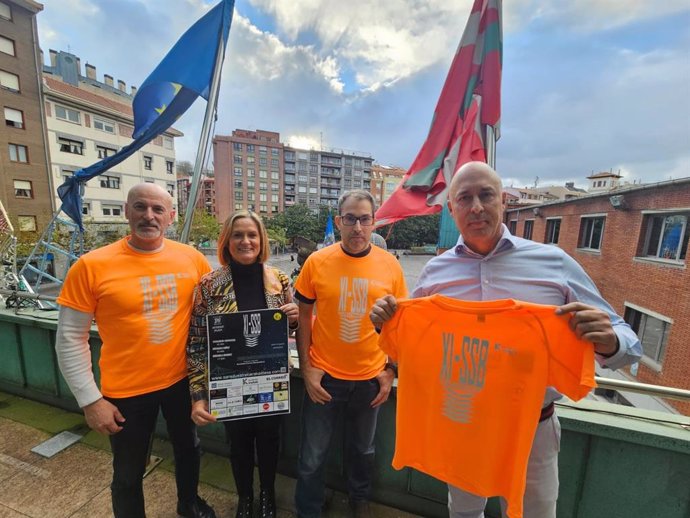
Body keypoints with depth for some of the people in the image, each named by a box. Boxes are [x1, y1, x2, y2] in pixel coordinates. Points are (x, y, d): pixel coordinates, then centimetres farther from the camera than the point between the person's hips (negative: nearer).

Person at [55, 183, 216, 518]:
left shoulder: (191, 259, -8)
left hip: (181, 380, 3)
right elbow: (70, 339, -8)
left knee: (188, 449, 26)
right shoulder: (92, 266, -14)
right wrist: (90, 400, -8)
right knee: (128, 474, 20)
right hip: (126, 391, -3)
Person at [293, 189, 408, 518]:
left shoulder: (390, 265, -7)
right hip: (324, 376, -1)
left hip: (370, 378, 2)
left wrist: (390, 371, 0)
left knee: (362, 450, 25)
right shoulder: (317, 262, -11)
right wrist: (306, 368, -6)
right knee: (312, 457, 16)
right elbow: (303, 317, -3)